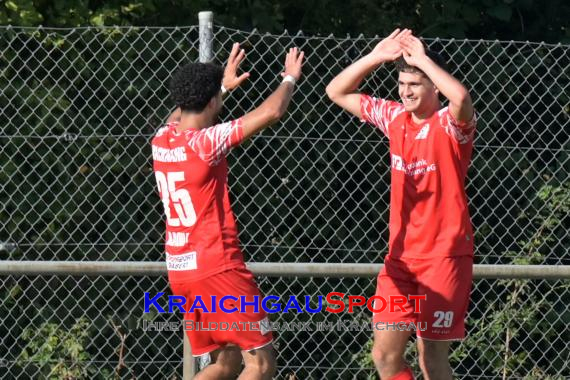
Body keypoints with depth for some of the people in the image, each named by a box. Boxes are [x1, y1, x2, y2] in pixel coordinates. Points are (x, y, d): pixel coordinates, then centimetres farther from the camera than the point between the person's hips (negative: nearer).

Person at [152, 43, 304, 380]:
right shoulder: (206, 142, -17)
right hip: (217, 269, -9)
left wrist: (223, 84, 39)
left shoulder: (162, 140, 5)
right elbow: (272, 112, -17)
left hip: (180, 270, 9)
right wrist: (290, 78, 3)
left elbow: (182, 113, 31)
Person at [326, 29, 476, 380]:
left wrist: (423, 59, -23)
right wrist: (376, 57, 0)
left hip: (444, 255, -6)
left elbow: (461, 98, -35)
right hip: (400, 257, 6)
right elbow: (337, 92, 13)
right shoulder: (394, 118, 8)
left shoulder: (450, 124, -10)